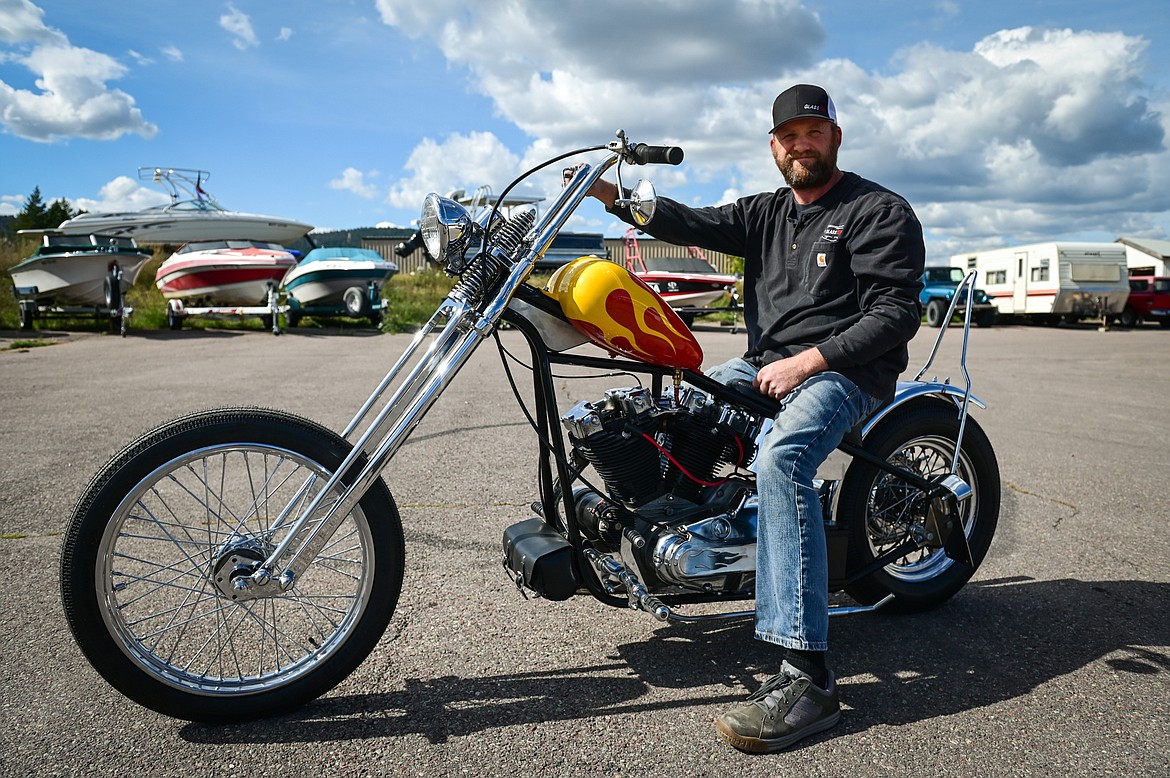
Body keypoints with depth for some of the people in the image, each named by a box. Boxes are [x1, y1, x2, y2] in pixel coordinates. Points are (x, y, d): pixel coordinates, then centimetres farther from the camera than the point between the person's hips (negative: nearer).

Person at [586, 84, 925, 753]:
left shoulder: (882, 211, 0)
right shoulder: (766, 212, 18)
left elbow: (897, 312, -10)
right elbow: (695, 224, 3)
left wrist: (808, 361, -19)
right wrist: (614, 196, -11)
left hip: (845, 370, -7)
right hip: (763, 366, 8)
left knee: (780, 459, -36)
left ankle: (807, 674, -37)